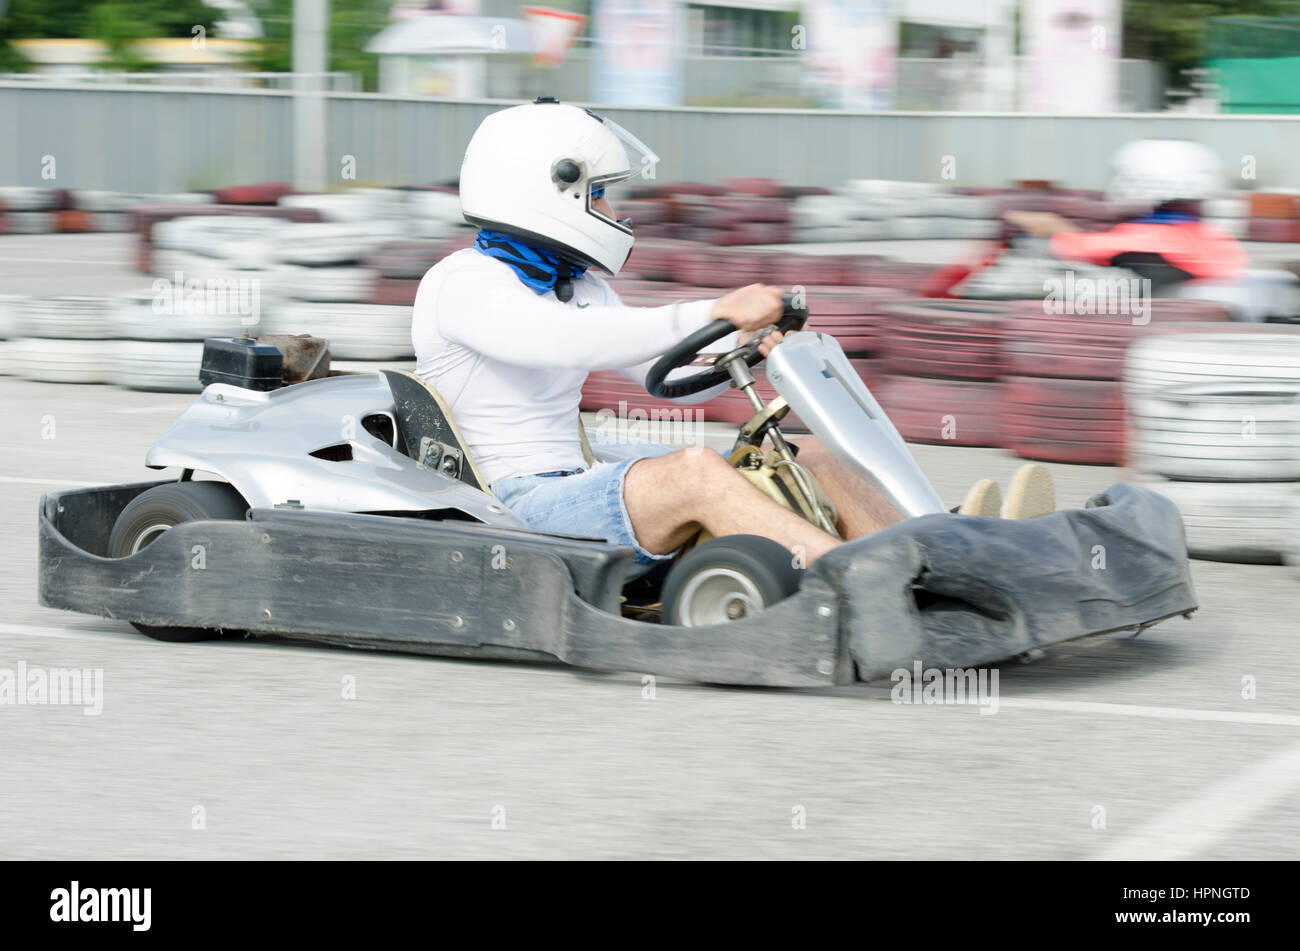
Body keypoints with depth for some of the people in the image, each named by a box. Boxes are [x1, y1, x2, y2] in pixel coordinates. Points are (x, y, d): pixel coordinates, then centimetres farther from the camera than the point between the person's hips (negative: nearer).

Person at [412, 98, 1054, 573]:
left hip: (577, 489, 9)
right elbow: (565, 340, -29)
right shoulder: (462, 284, -10)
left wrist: (752, 349, -2)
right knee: (694, 470, -34)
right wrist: (714, 313, -34)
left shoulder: (577, 286, 19)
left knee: (802, 457, -3)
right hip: (512, 508, -9)